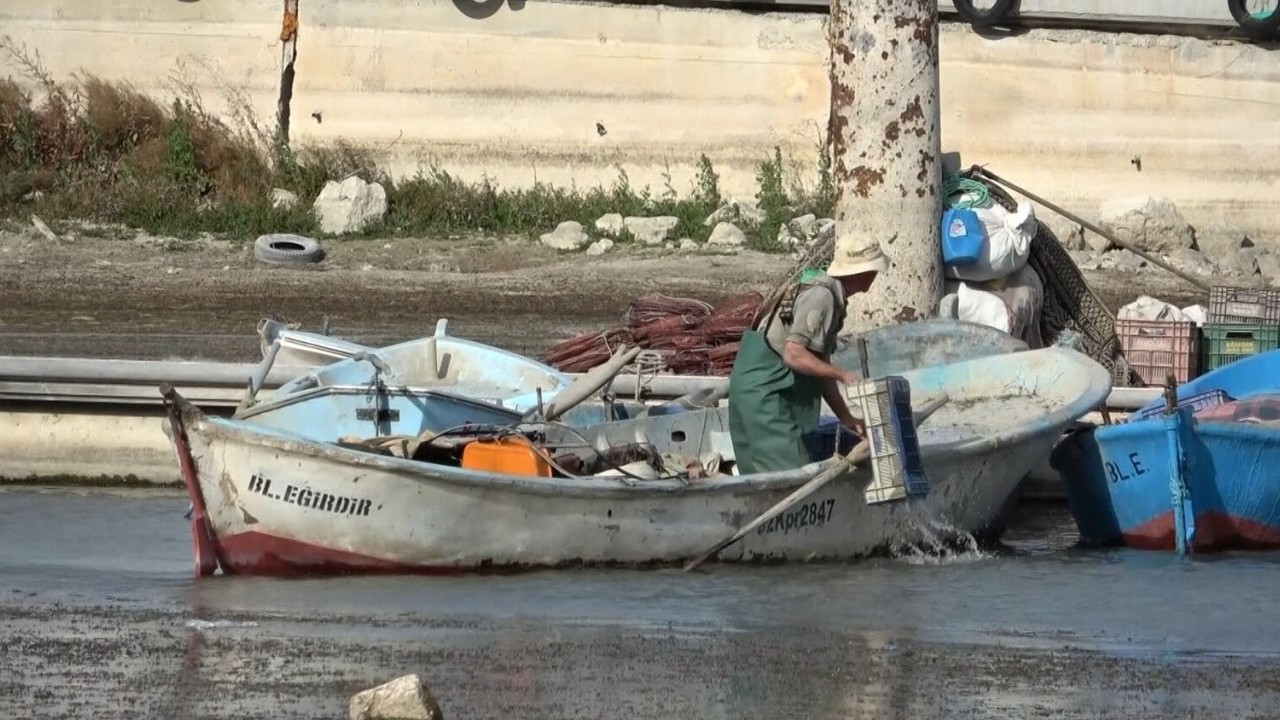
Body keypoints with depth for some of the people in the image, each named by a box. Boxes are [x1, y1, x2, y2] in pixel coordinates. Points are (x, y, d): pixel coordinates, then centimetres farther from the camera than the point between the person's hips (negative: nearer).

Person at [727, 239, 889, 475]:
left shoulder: (833, 298, 15)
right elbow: (794, 355, -25)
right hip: (764, 392, -10)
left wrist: (846, 417, 16)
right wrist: (843, 375, -20)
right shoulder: (820, 297, -17)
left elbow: (820, 367, 19)